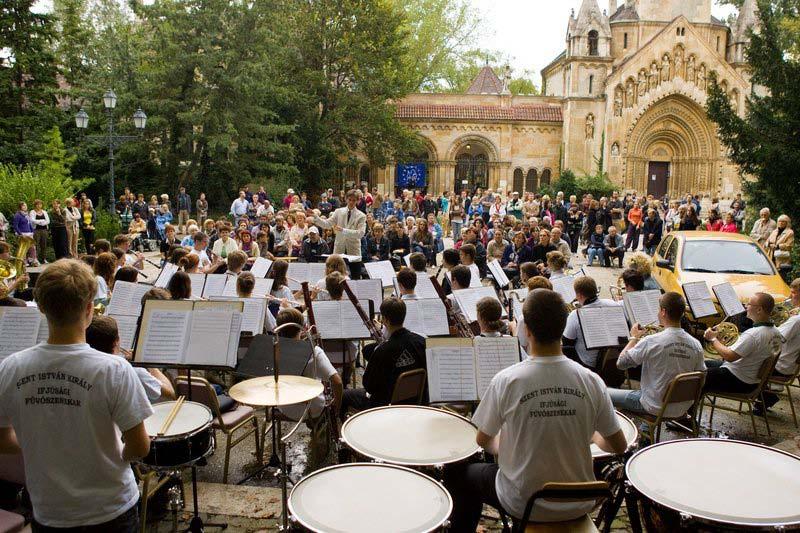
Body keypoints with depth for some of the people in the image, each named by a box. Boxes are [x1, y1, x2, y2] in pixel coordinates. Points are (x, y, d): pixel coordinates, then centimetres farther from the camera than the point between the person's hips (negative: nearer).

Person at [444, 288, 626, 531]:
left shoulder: (505, 381, -20)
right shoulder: (591, 381, -14)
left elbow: (483, 441, -5)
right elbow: (619, 446, -3)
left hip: (524, 505, -3)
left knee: (459, 473, 24)